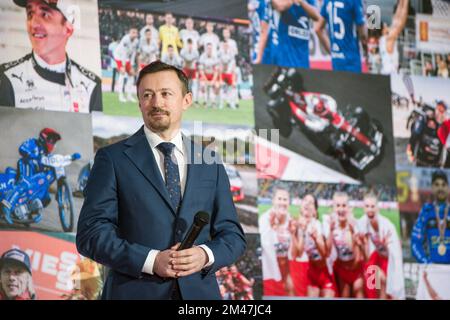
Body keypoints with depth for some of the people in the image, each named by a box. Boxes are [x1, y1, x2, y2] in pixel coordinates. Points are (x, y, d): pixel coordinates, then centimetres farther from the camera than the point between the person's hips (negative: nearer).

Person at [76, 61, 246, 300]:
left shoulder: (210, 163, 10)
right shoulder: (113, 159, 1)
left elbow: (232, 235, 11)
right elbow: (91, 234, -6)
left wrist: (206, 255, -10)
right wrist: (151, 261, -17)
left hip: (198, 292, 3)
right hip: (136, 292, -3)